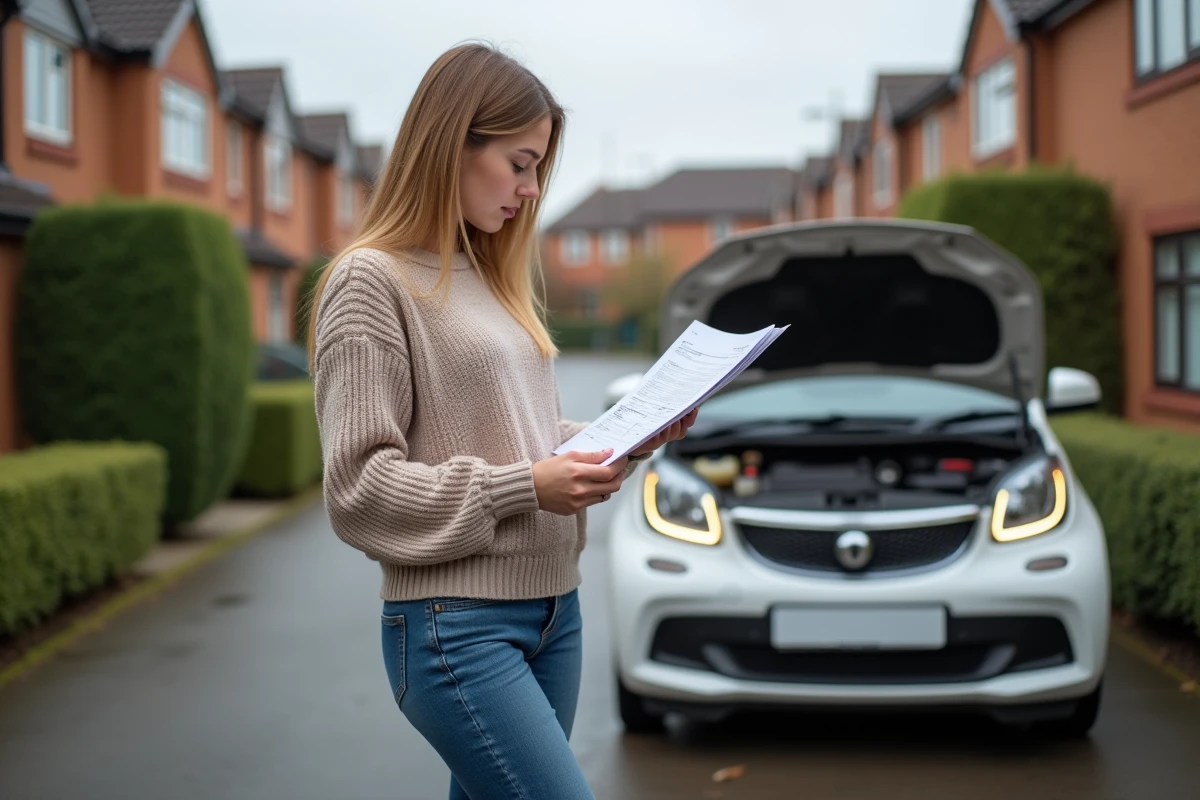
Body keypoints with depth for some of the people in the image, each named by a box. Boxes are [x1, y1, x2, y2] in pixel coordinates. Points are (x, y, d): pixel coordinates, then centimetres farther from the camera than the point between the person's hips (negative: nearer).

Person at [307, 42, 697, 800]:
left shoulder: (496, 278, 16)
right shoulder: (371, 281, -7)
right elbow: (359, 488, -12)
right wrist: (526, 485, -19)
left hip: (554, 608, 8)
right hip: (456, 625, -8)